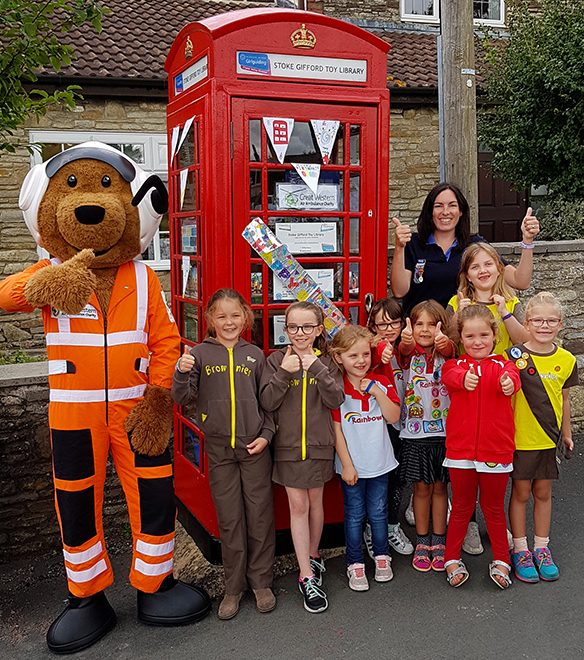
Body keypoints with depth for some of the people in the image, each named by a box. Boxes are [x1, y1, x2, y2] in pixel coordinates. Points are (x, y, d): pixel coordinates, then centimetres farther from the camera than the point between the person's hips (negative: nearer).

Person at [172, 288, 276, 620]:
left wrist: (266, 434, -3)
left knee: (260, 515, 7)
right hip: (219, 447, -1)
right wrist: (182, 372, -24)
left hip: (255, 447, 1)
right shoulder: (200, 353, 0)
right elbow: (183, 398, -6)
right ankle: (234, 586, 21)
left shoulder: (255, 354, 3)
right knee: (229, 519, 7)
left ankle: (262, 581, 23)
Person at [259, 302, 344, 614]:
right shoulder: (276, 360, -3)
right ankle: (307, 576, 7)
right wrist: (284, 372, -21)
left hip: (318, 444, 1)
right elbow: (267, 402, -10)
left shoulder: (326, 362, 0)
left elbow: (336, 400, -11)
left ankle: (312, 556, 35)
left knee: (315, 501, 14)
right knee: (298, 505, 0)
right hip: (288, 444, -1)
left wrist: (316, 369, -21)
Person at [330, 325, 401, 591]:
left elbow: (394, 417, -10)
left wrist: (377, 392, -21)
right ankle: (355, 564, 23)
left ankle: (382, 556, 34)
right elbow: (336, 429, -11)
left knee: (378, 513, 16)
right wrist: (346, 465, -11)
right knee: (354, 515, 9)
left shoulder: (381, 383, -3)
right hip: (351, 464, -2)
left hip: (379, 462, 3)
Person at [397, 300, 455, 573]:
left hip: (443, 430, 0)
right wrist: (406, 339, -53)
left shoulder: (445, 352, -2)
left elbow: (449, 348, -27)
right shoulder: (409, 354, -4)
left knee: (439, 487, 11)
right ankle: (422, 543, 23)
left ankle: (438, 543, 24)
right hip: (415, 432, 0)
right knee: (421, 488, 9)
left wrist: (444, 342, -52)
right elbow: (404, 349, -28)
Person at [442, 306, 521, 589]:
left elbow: (511, 376, -22)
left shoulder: (502, 364, 1)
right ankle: (452, 559, 29)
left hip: (496, 451, 0)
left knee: (494, 507, 16)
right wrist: (464, 378, -48)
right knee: (461, 506, 14)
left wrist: (509, 383, -48)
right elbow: (450, 375, -23)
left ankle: (501, 560, 31)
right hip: (461, 450, 0)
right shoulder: (455, 364, 1)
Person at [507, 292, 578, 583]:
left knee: (543, 493, 15)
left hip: (549, 438, 3)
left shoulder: (566, 360, 0)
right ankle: (520, 550, 23)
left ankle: (541, 549, 29)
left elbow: (564, 398, 11)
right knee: (521, 493, 9)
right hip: (520, 438, -3)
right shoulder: (514, 356, -12)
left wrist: (566, 433, 15)